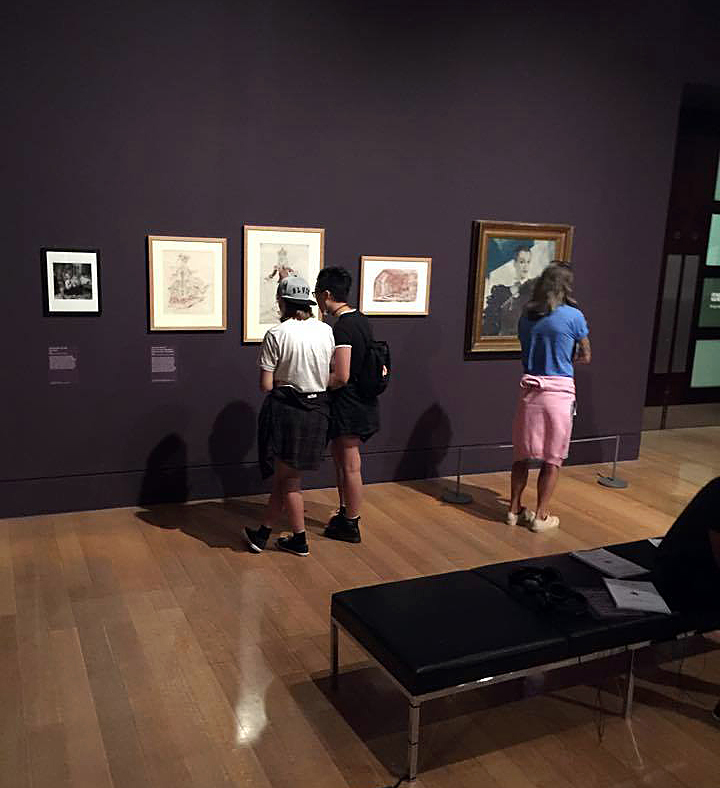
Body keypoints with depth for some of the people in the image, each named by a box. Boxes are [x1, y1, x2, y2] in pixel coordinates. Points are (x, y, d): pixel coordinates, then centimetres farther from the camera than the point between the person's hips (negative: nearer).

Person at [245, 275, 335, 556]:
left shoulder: (276, 335, -13)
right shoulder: (326, 331, 1)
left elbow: (266, 385, -13)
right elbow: (333, 378, 5)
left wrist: (283, 380, 7)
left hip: (286, 409, -5)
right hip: (318, 410, 5)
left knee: (288, 478, 12)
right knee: (285, 474, 16)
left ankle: (300, 540, 22)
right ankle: (263, 533, 26)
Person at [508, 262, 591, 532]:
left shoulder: (526, 315, 5)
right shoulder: (573, 316, -8)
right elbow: (585, 357, 3)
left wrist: (554, 358, 10)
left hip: (530, 389, 4)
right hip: (559, 391, -4)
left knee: (522, 454, 14)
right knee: (552, 459, 7)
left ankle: (514, 510, 24)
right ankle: (541, 516, 13)